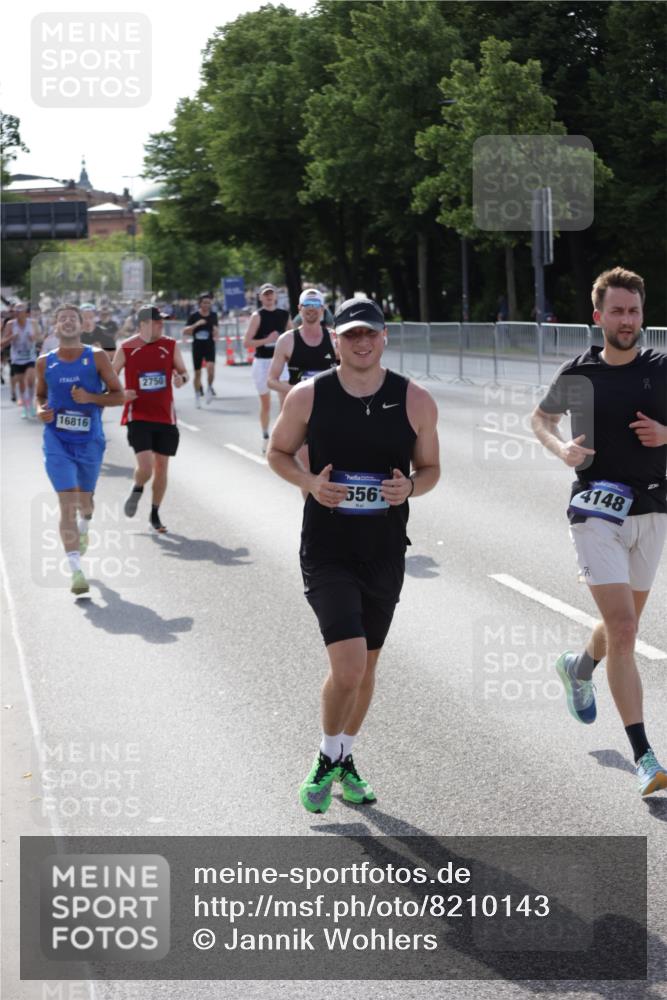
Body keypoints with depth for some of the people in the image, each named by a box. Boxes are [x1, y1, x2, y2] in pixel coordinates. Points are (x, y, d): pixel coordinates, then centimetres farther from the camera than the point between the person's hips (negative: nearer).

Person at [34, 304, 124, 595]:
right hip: (57, 442, 0)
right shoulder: (45, 362, 2)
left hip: (90, 440, 0)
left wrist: (91, 398, -18)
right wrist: (41, 410, -4)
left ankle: (84, 528, 54)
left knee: (85, 500, 17)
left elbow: (118, 395, -2)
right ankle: (75, 569, -15)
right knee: (67, 502, -12)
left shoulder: (96, 358, -4)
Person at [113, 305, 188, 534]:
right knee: (145, 466, -17)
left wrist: (181, 378, -12)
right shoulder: (126, 348, -4)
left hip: (165, 416, 3)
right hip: (138, 416, -3)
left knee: (161, 467, 7)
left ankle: (155, 514, 23)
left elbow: (183, 371, 12)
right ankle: (137, 490, 18)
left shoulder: (170, 346, 2)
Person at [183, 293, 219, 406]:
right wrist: (196, 324, -22)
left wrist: (216, 336, 0)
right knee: (197, 372, 6)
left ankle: (209, 388, -1)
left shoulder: (213, 315, 4)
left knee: (211, 367, -23)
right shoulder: (194, 316, -4)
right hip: (197, 347, -1)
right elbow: (184, 332, -10)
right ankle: (197, 396, 21)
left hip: (210, 346, 1)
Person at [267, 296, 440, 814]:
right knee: (349, 664, -15)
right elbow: (278, 452, 7)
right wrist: (310, 482, -13)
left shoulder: (416, 401, -2)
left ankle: (345, 759, 36)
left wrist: (410, 487, -15)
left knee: (366, 666, 14)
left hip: (386, 553, 3)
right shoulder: (308, 396, -6)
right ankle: (327, 759, 11)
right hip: (327, 552, -3)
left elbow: (430, 468, 8)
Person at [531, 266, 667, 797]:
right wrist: (561, 447, -4)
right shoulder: (577, 373, -1)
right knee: (623, 629, -14)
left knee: (625, 626, 19)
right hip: (597, 511, -3)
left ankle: (579, 667, 54)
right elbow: (541, 417, 16)